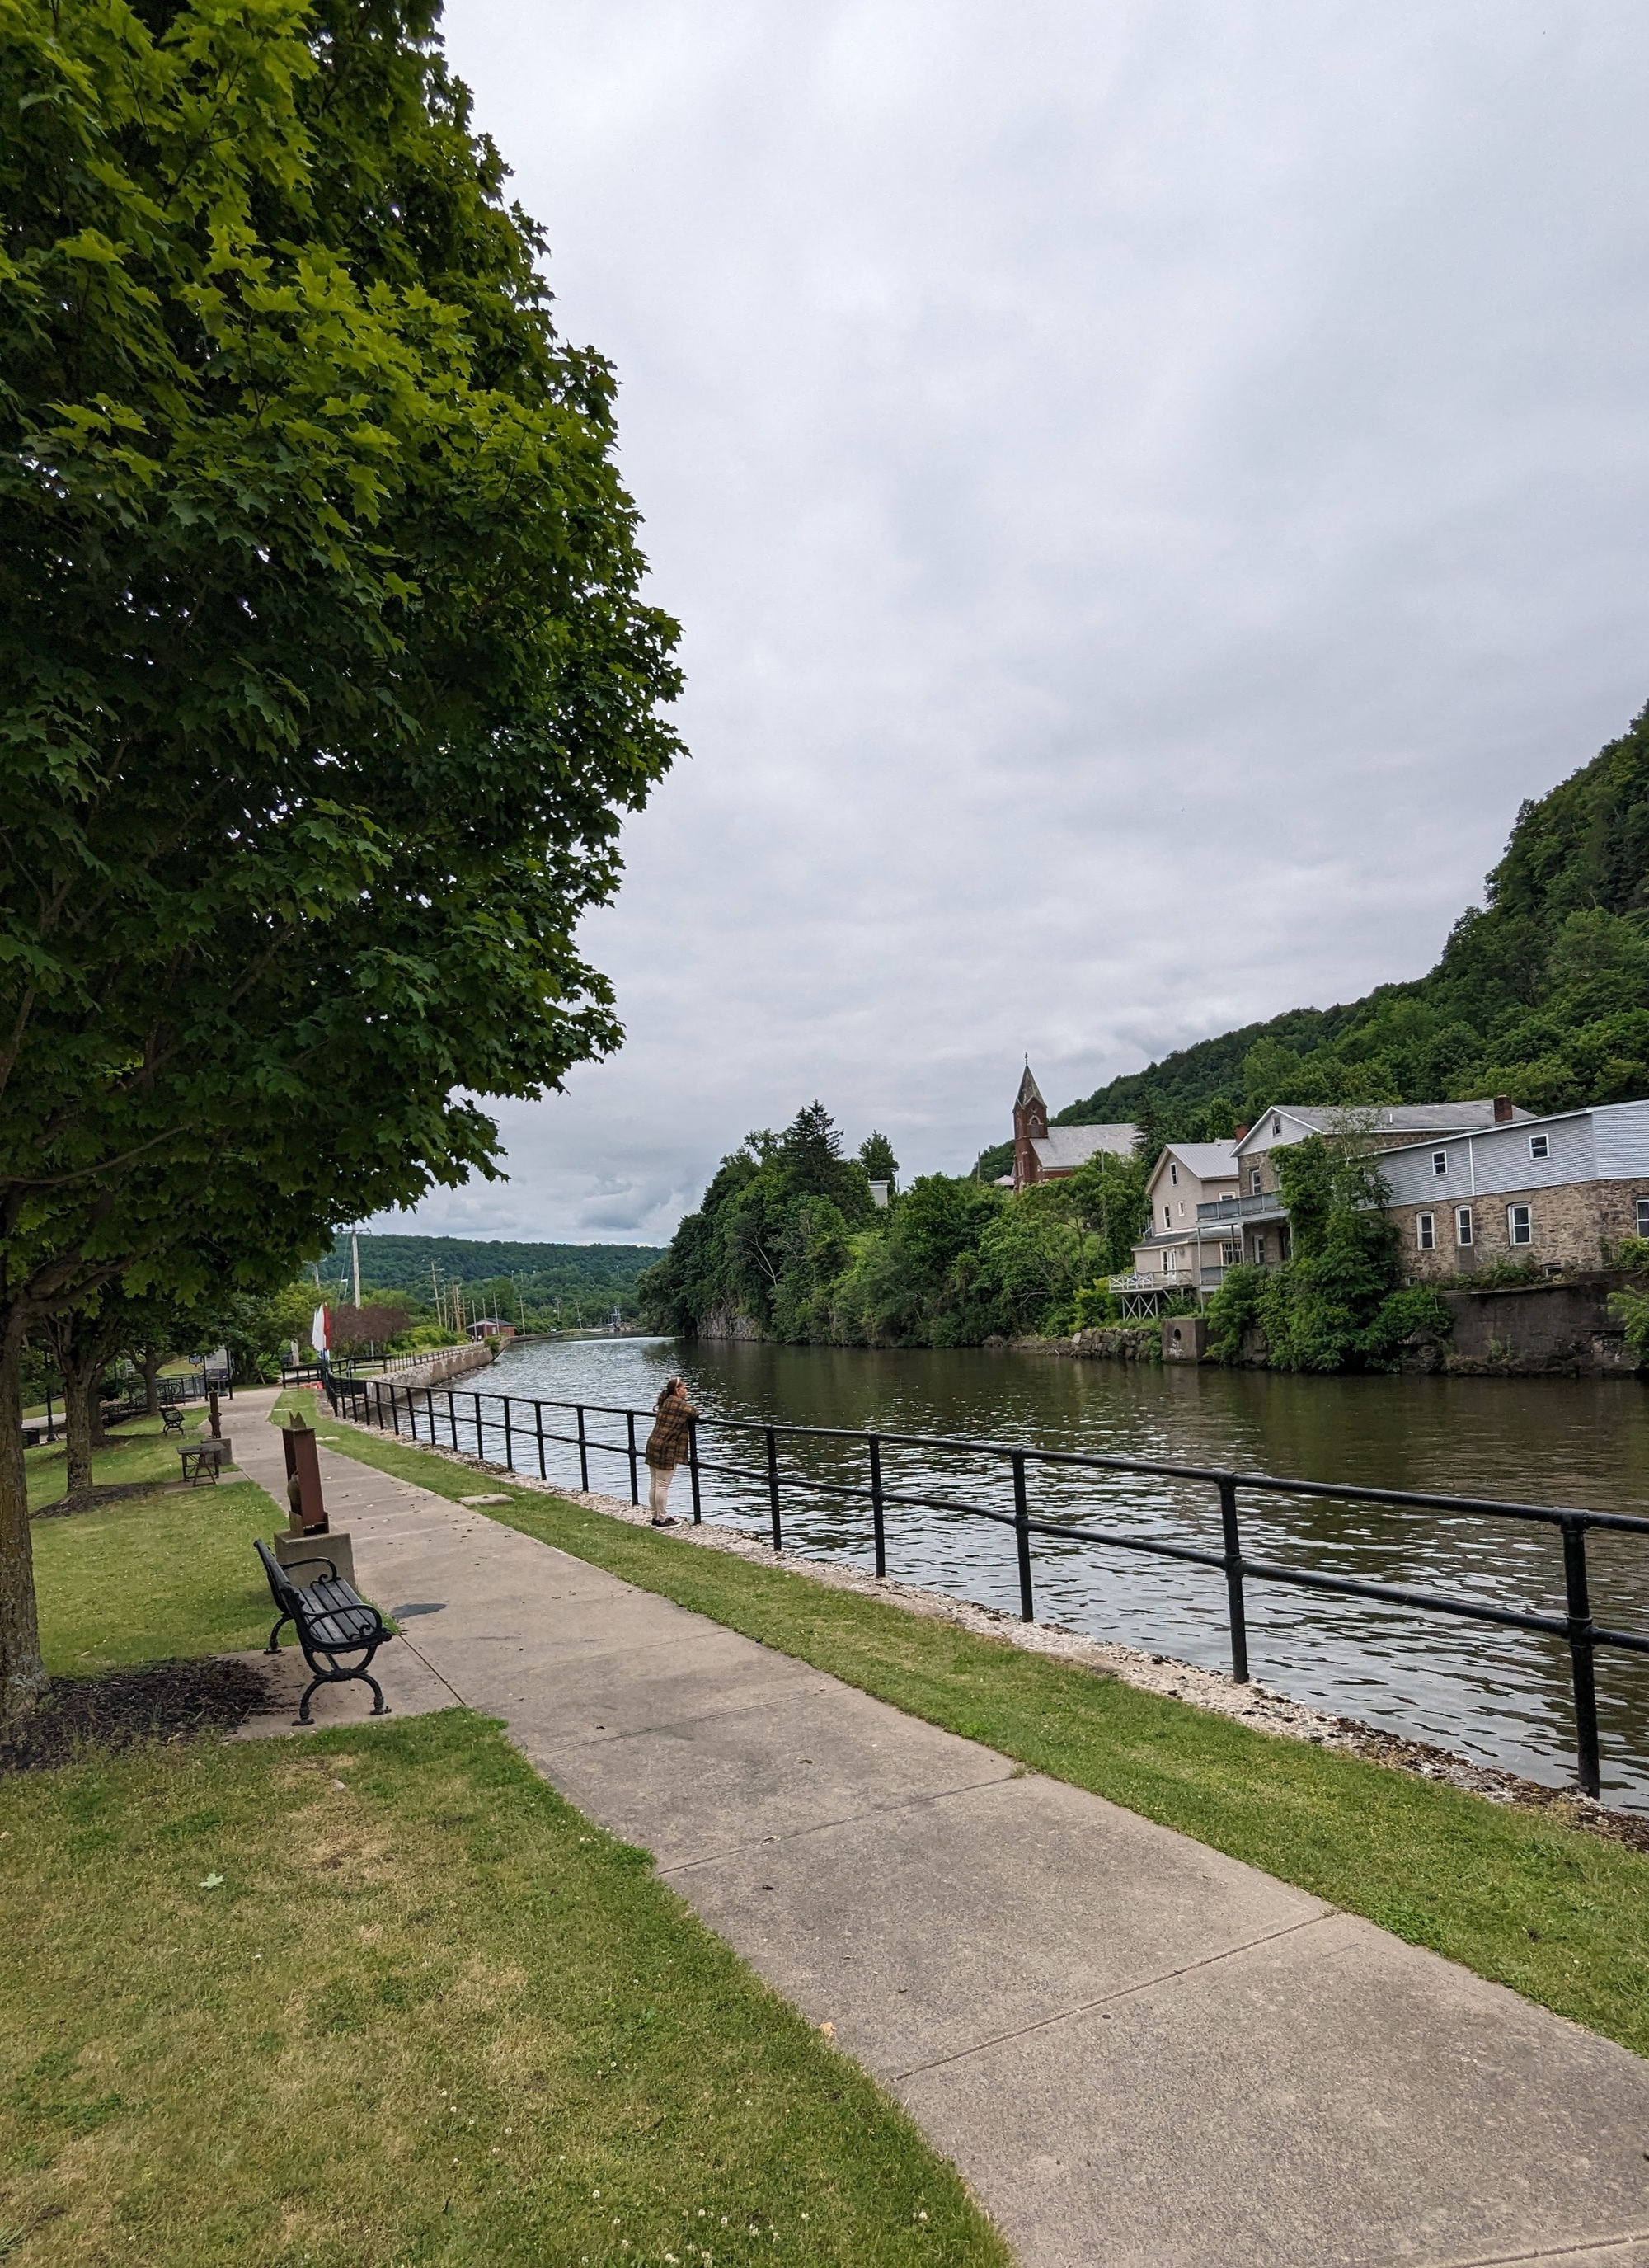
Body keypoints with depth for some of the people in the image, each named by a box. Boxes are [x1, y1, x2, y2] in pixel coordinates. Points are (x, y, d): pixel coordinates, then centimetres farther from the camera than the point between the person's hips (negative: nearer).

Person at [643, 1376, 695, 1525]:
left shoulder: (665, 1401, 14)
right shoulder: (679, 1404, -12)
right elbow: (695, 1414, -5)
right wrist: (691, 1414, 14)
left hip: (653, 1445, 9)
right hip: (666, 1449, -9)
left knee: (654, 1484, 14)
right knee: (662, 1486, -2)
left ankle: (656, 1517, 23)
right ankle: (662, 1520, 4)